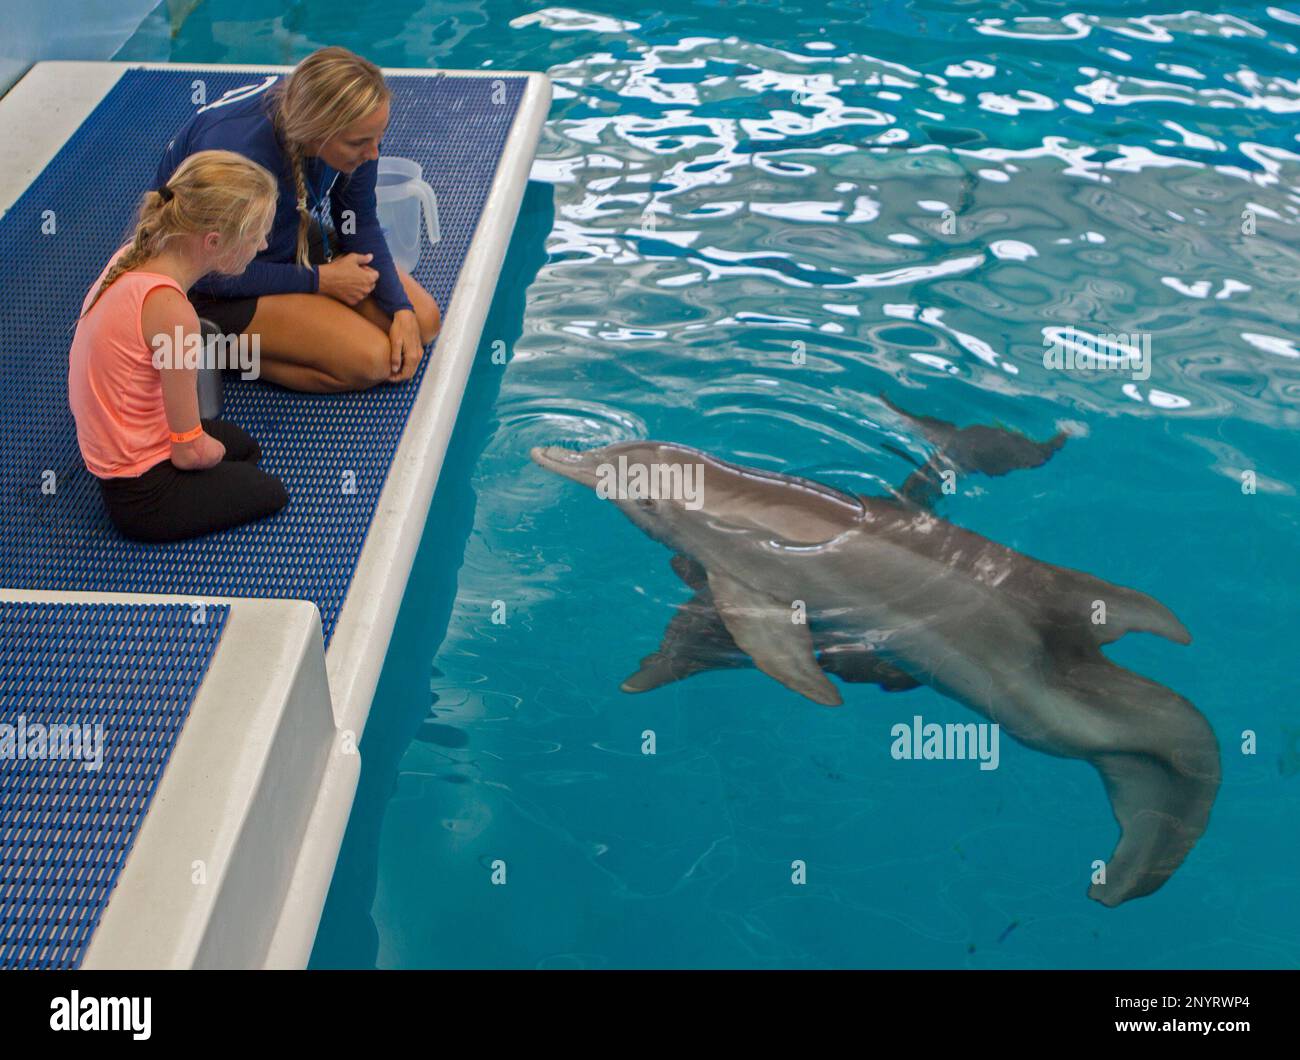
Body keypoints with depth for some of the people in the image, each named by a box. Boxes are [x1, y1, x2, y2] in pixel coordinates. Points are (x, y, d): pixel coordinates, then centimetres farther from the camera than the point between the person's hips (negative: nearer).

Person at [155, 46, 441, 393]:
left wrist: (401, 309, -16)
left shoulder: (352, 129, -20)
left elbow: (361, 224, -5)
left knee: (424, 321, 0)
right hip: (213, 286, -7)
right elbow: (212, 274, -26)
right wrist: (318, 279, -21)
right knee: (372, 360, -20)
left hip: (292, 240, 7)